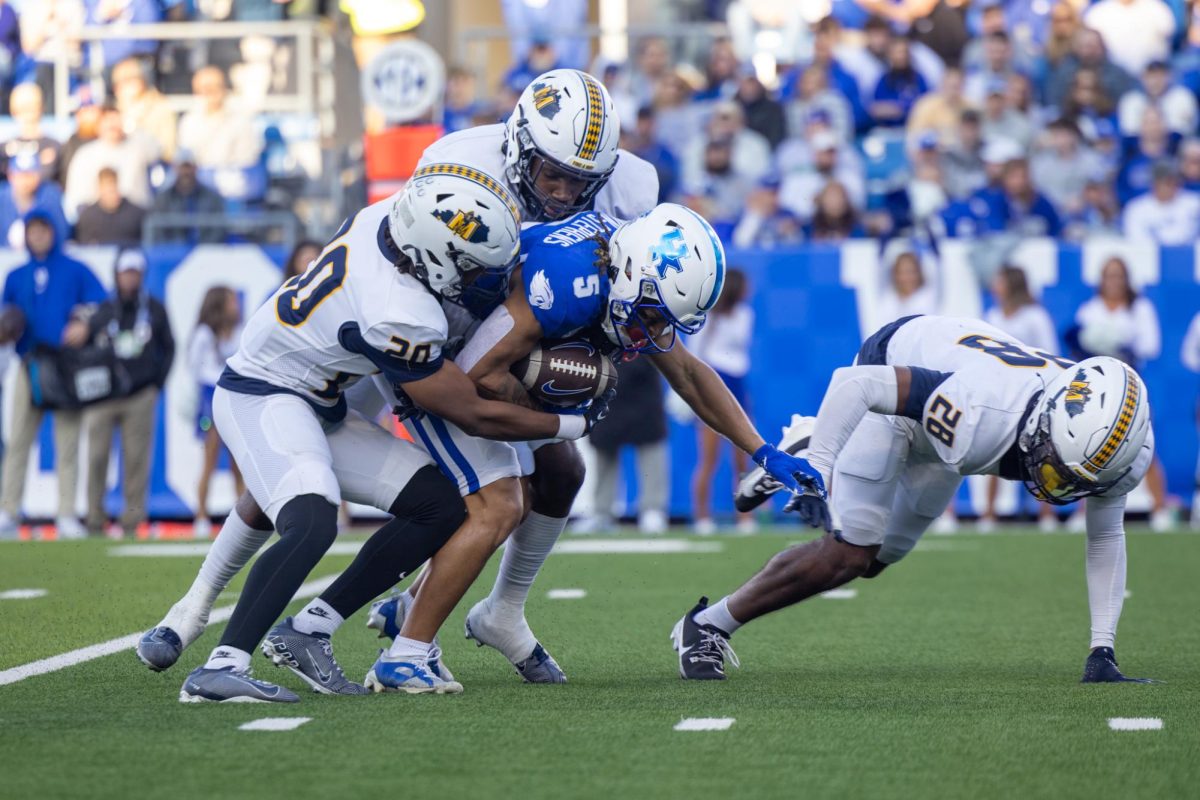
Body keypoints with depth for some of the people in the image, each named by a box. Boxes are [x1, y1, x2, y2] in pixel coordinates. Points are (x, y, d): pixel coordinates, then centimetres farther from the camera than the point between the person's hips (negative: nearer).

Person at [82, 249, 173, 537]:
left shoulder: (155, 310, 6)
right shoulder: (102, 311, 3)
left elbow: (168, 348, 15)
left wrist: (157, 384, 7)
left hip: (140, 397, 0)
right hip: (102, 396, 0)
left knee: (137, 460, -2)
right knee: (97, 457, -4)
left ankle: (131, 522, 3)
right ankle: (95, 522, 3)